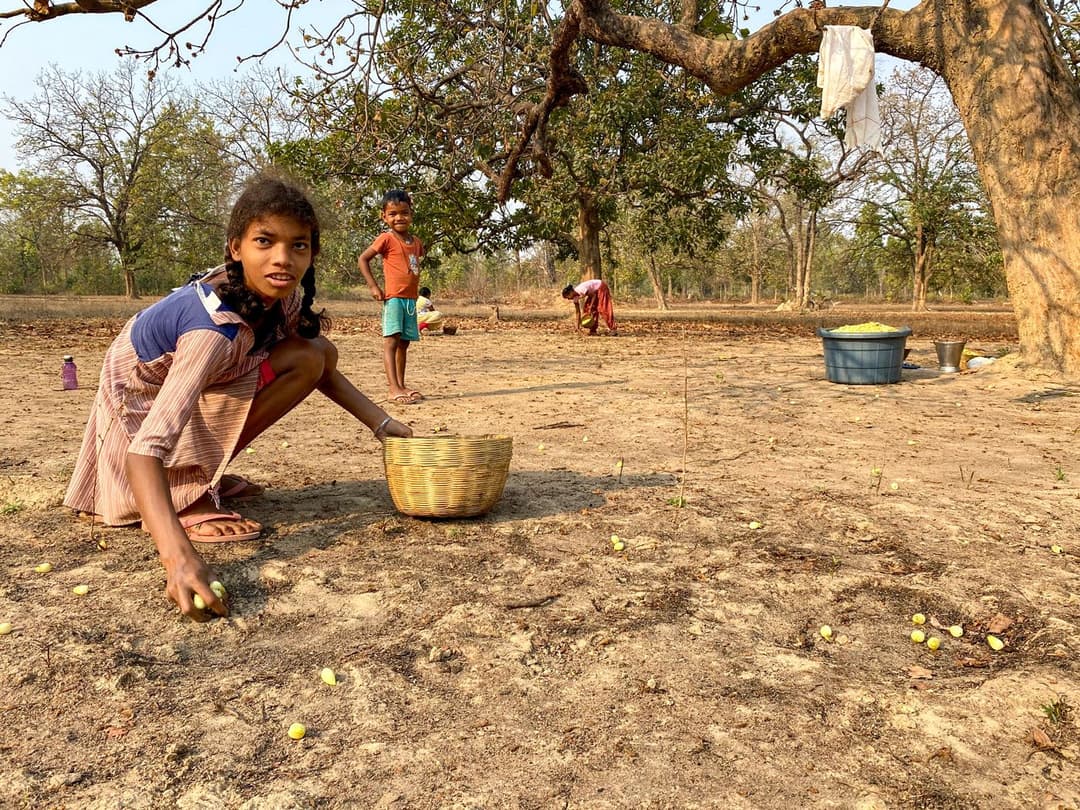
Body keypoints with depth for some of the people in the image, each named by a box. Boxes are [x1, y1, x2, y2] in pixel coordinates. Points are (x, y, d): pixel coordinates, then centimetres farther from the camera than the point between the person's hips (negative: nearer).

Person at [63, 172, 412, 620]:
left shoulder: (284, 296, -15)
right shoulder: (216, 326, -38)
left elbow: (324, 367, 2)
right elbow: (146, 448, -45)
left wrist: (380, 421, -9)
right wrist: (177, 555, -57)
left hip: (198, 384, 8)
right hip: (141, 403, -8)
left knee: (316, 351, -4)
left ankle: (205, 476, 3)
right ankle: (188, 499, -15)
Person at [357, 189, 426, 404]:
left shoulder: (416, 242, 13)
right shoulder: (387, 239, -6)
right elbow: (362, 259, -5)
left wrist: (415, 290, 12)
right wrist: (373, 286, -11)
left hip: (411, 299, 7)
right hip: (394, 297, -7)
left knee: (404, 343, 11)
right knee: (391, 341, -11)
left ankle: (401, 386, 19)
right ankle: (394, 389, -18)